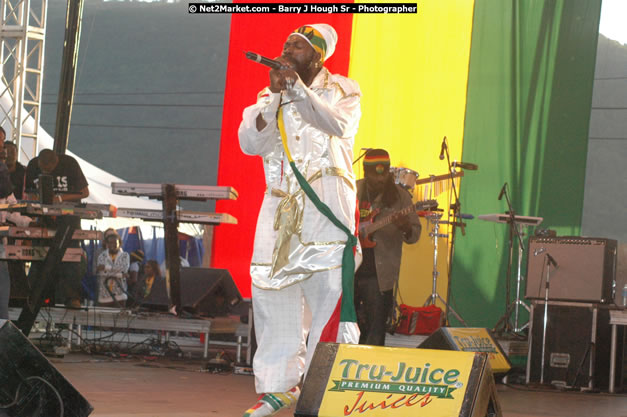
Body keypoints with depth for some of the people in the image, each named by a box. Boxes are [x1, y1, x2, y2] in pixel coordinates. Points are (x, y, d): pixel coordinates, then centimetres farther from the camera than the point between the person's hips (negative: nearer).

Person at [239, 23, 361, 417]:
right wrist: (275, 95, -10)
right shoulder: (269, 98, 16)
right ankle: (279, 384, 9)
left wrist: (296, 87, -18)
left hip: (326, 206, -4)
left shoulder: (341, 89, 7)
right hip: (282, 205, 4)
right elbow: (250, 142, 0)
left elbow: (338, 125, -14)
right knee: (273, 294, 2)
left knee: (328, 290, -13)